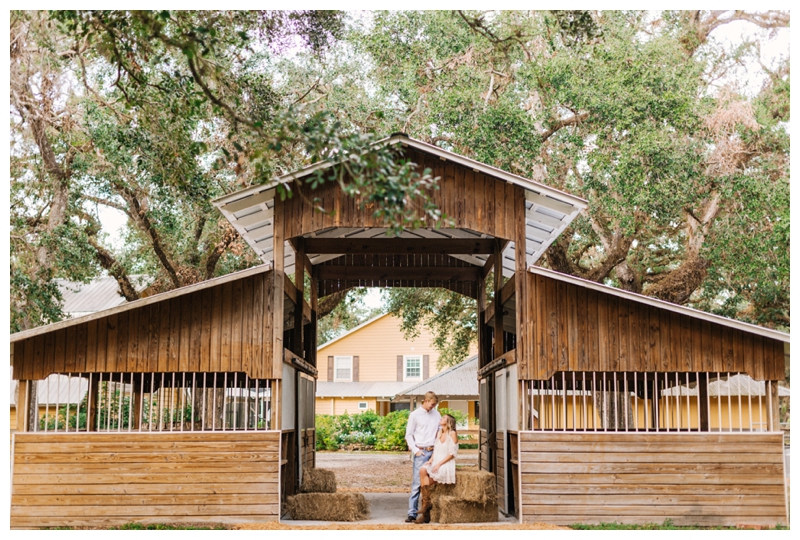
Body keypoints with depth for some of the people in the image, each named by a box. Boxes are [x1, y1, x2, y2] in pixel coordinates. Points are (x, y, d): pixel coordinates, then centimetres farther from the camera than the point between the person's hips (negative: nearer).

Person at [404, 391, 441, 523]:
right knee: (417, 483, -8)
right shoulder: (415, 415, 1)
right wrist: (415, 450, -7)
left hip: (434, 451, 4)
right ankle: (412, 513, -8)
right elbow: (408, 435, 2)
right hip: (421, 452, -4)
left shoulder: (437, 414, 13)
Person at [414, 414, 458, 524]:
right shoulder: (439, 433, 17)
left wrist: (439, 464, -15)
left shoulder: (452, 433, -4)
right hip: (436, 463, 6)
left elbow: (452, 453, -9)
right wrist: (431, 460, -2)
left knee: (424, 482, -21)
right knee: (422, 470, -23)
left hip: (447, 465, -6)